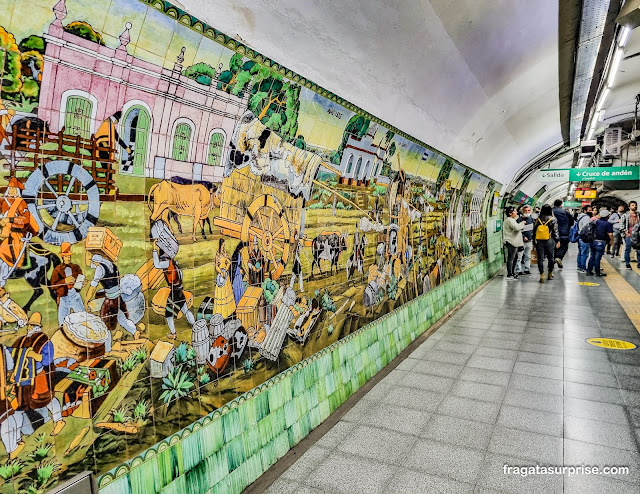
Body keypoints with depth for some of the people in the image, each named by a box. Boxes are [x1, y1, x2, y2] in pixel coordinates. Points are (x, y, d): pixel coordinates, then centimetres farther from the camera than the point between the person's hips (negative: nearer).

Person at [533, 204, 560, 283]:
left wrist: (534, 242, 14)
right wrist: (558, 241, 2)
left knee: (540, 258, 2)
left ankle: (542, 275, -2)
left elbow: (534, 231, 7)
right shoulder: (553, 219, -3)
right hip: (549, 241, -1)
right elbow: (555, 231, -4)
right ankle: (550, 273, 24)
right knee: (550, 257, 12)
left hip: (539, 241, 1)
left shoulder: (537, 219, 3)